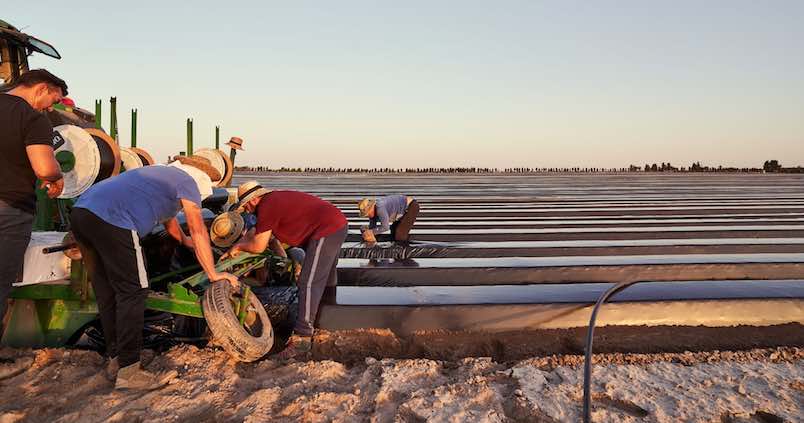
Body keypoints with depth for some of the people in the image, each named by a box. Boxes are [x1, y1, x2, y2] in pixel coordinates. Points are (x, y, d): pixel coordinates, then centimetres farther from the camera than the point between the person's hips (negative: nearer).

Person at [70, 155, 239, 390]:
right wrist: (213, 274, 9)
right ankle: (128, 372, -1)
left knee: (107, 293, 17)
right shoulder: (187, 181, 8)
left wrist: (185, 241, 64)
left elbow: (169, 218, 49)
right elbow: (198, 231, 5)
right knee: (132, 293, -3)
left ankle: (116, 359, 26)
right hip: (110, 219, -10)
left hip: (80, 211, 10)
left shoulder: (162, 174, 33)